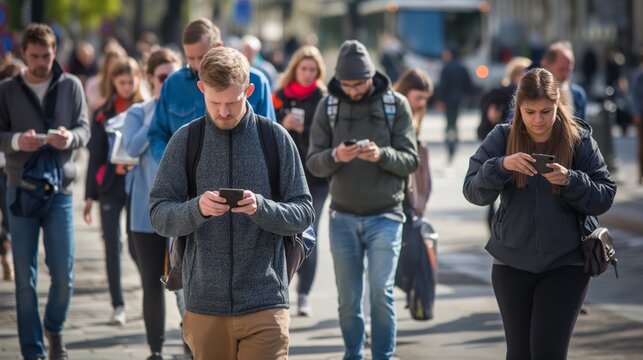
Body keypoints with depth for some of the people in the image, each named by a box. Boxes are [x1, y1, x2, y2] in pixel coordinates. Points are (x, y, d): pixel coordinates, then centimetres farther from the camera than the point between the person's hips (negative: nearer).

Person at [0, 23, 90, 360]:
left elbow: (85, 129, 1)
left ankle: (54, 328, 30)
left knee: (63, 273, 2)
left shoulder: (71, 85, 3)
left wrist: (70, 137, -21)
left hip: (59, 189, 0)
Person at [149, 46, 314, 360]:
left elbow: (304, 213, 2)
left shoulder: (276, 139, 2)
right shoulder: (185, 141, 3)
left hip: (265, 302, -1)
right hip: (204, 302, 1)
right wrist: (196, 208, -20)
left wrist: (261, 207, -18)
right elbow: (159, 215, 1)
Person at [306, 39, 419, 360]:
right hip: (342, 217, 2)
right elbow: (313, 163, 0)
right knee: (348, 299, 8)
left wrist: (381, 155, -24)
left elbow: (410, 161, -4)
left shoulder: (396, 104, -1)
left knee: (381, 293, -4)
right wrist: (335, 156, -21)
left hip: (385, 216, -2)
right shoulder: (328, 106, 3)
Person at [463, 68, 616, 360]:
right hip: (512, 262, 2)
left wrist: (570, 180, -23)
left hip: (565, 264, -2)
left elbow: (605, 196, -5)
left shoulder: (579, 139, -4)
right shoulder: (502, 138, -2)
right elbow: (472, 191, -8)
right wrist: (502, 165, -26)